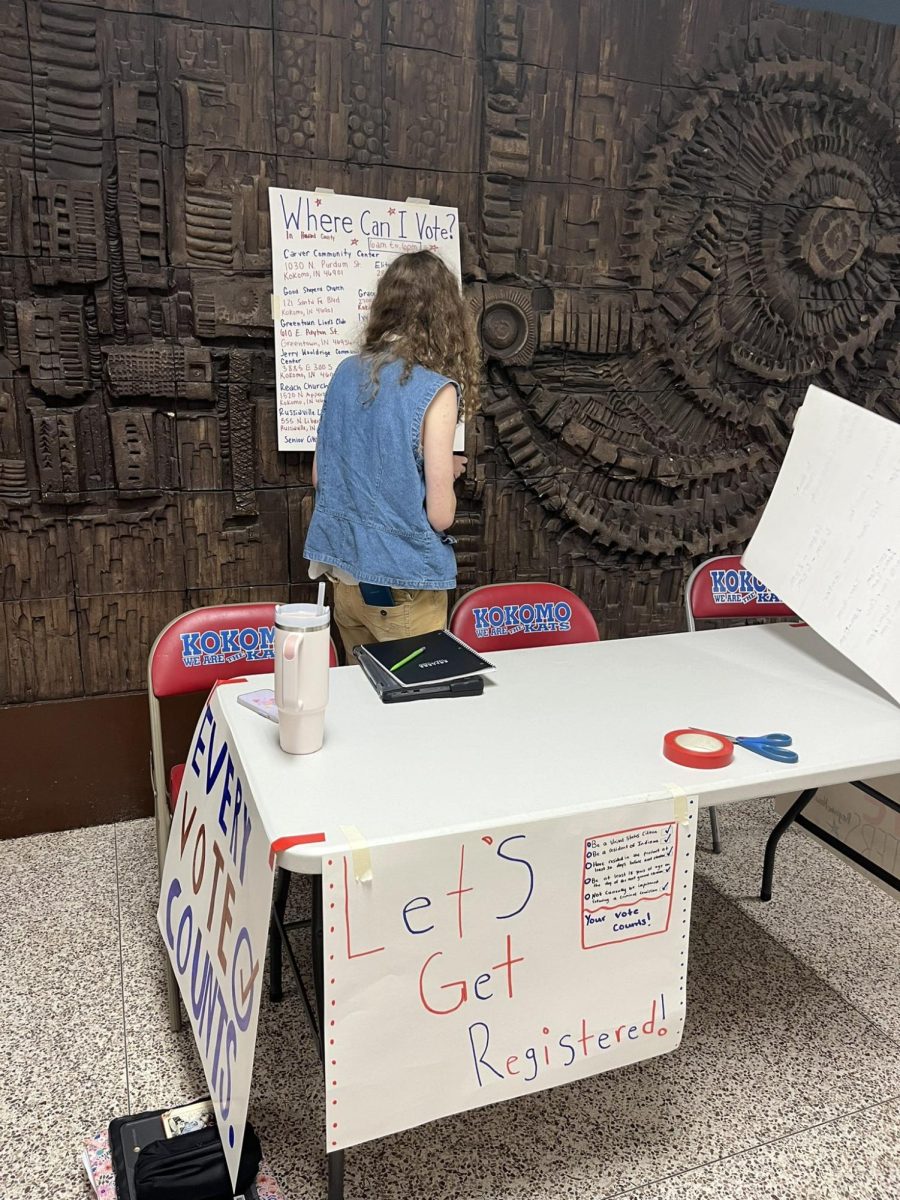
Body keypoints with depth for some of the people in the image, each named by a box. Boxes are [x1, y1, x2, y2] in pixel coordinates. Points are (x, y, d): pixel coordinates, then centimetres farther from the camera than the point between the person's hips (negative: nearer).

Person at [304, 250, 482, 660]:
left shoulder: (346, 372, 1)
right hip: (402, 586, -6)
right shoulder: (435, 391, -17)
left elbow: (318, 476, 9)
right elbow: (440, 515, -17)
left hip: (344, 573, 6)